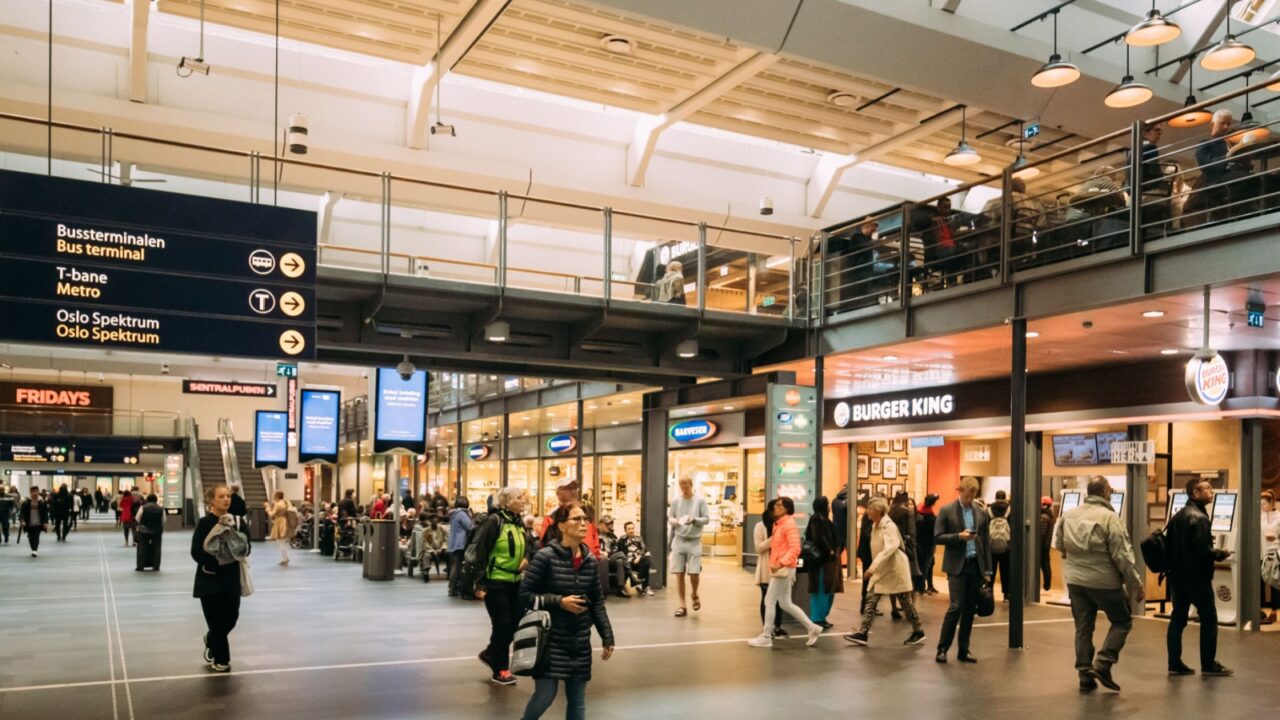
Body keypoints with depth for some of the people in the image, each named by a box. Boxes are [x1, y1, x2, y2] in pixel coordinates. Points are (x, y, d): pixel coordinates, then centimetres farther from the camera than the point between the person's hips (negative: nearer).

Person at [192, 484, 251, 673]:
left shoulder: (238, 522, 2)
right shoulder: (205, 523, -10)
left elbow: (247, 548, 3)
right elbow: (196, 553, -15)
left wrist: (238, 553, -16)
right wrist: (217, 559, -24)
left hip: (231, 578, 4)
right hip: (210, 578, -4)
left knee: (230, 619, 8)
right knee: (217, 621, 1)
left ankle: (211, 641, 40)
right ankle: (221, 659, 20)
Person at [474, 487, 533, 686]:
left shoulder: (519, 522, 8)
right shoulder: (494, 520, -15)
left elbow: (527, 544, 23)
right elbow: (480, 551, -17)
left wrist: (527, 556, -1)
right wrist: (480, 583, -19)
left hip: (514, 581, 8)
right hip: (495, 582, -8)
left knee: (516, 621, 9)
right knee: (502, 624, -2)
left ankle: (490, 654, 30)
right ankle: (499, 670, 14)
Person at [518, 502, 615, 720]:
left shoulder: (590, 560, 2)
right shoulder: (545, 557, -13)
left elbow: (597, 602, 9)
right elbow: (525, 595, -10)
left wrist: (607, 636, 6)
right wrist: (559, 601, -18)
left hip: (580, 642, 5)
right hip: (551, 640, -5)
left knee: (577, 699, 9)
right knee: (545, 696, -5)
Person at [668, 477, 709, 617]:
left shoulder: (700, 501, 1)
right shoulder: (675, 501, 6)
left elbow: (706, 519, -2)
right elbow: (669, 519, 8)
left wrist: (694, 519, -19)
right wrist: (675, 521, -14)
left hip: (694, 542, -2)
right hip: (679, 541, 2)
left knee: (694, 573, -6)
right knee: (679, 574, 0)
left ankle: (695, 595, 26)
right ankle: (682, 606, 8)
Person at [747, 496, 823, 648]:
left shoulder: (789, 524, -13)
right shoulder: (778, 524, 16)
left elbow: (795, 549, -21)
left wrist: (781, 563, -27)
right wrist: (774, 564, 14)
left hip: (784, 569, -10)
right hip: (778, 569, 10)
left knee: (770, 601, -4)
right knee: (786, 604, 13)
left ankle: (765, 637, 4)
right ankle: (813, 628, 20)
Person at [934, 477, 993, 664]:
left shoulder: (981, 512, 8)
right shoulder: (947, 510, -3)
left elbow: (986, 542, 9)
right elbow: (938, 537, -5)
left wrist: (987, 570, 6)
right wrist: (959, 536, -19)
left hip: (976, 566, 4)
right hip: (957, 566, -4)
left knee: (970, 609, 7)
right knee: (956, 607, -9)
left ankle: (964, 650, 15)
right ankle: (942, 648, 2)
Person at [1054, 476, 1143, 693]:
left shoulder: (1068, 515, 4)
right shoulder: (1109, 517, -14)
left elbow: (1059, 545, 15)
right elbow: (1122, 556, -15)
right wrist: (1135, 584, -8)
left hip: (1075, 580, 5)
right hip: (1105, 581, -5)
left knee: (1083, 628, 12)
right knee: (1122, 621, 14)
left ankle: (1085, 676, 12)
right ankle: (1103, 664, 2)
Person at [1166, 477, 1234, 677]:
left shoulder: (1178, 516, 11)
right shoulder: (1199, 518, -17)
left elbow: (1167, 542, 12)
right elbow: (1203, 550, -23)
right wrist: (1221, 555, -7)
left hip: (1178, 576, 8)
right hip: (1197, 577, -8)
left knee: (1178, 618, 9)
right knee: (1209, 619, 5)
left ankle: (1175, 664, 10)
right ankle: (1209, 665, 11)